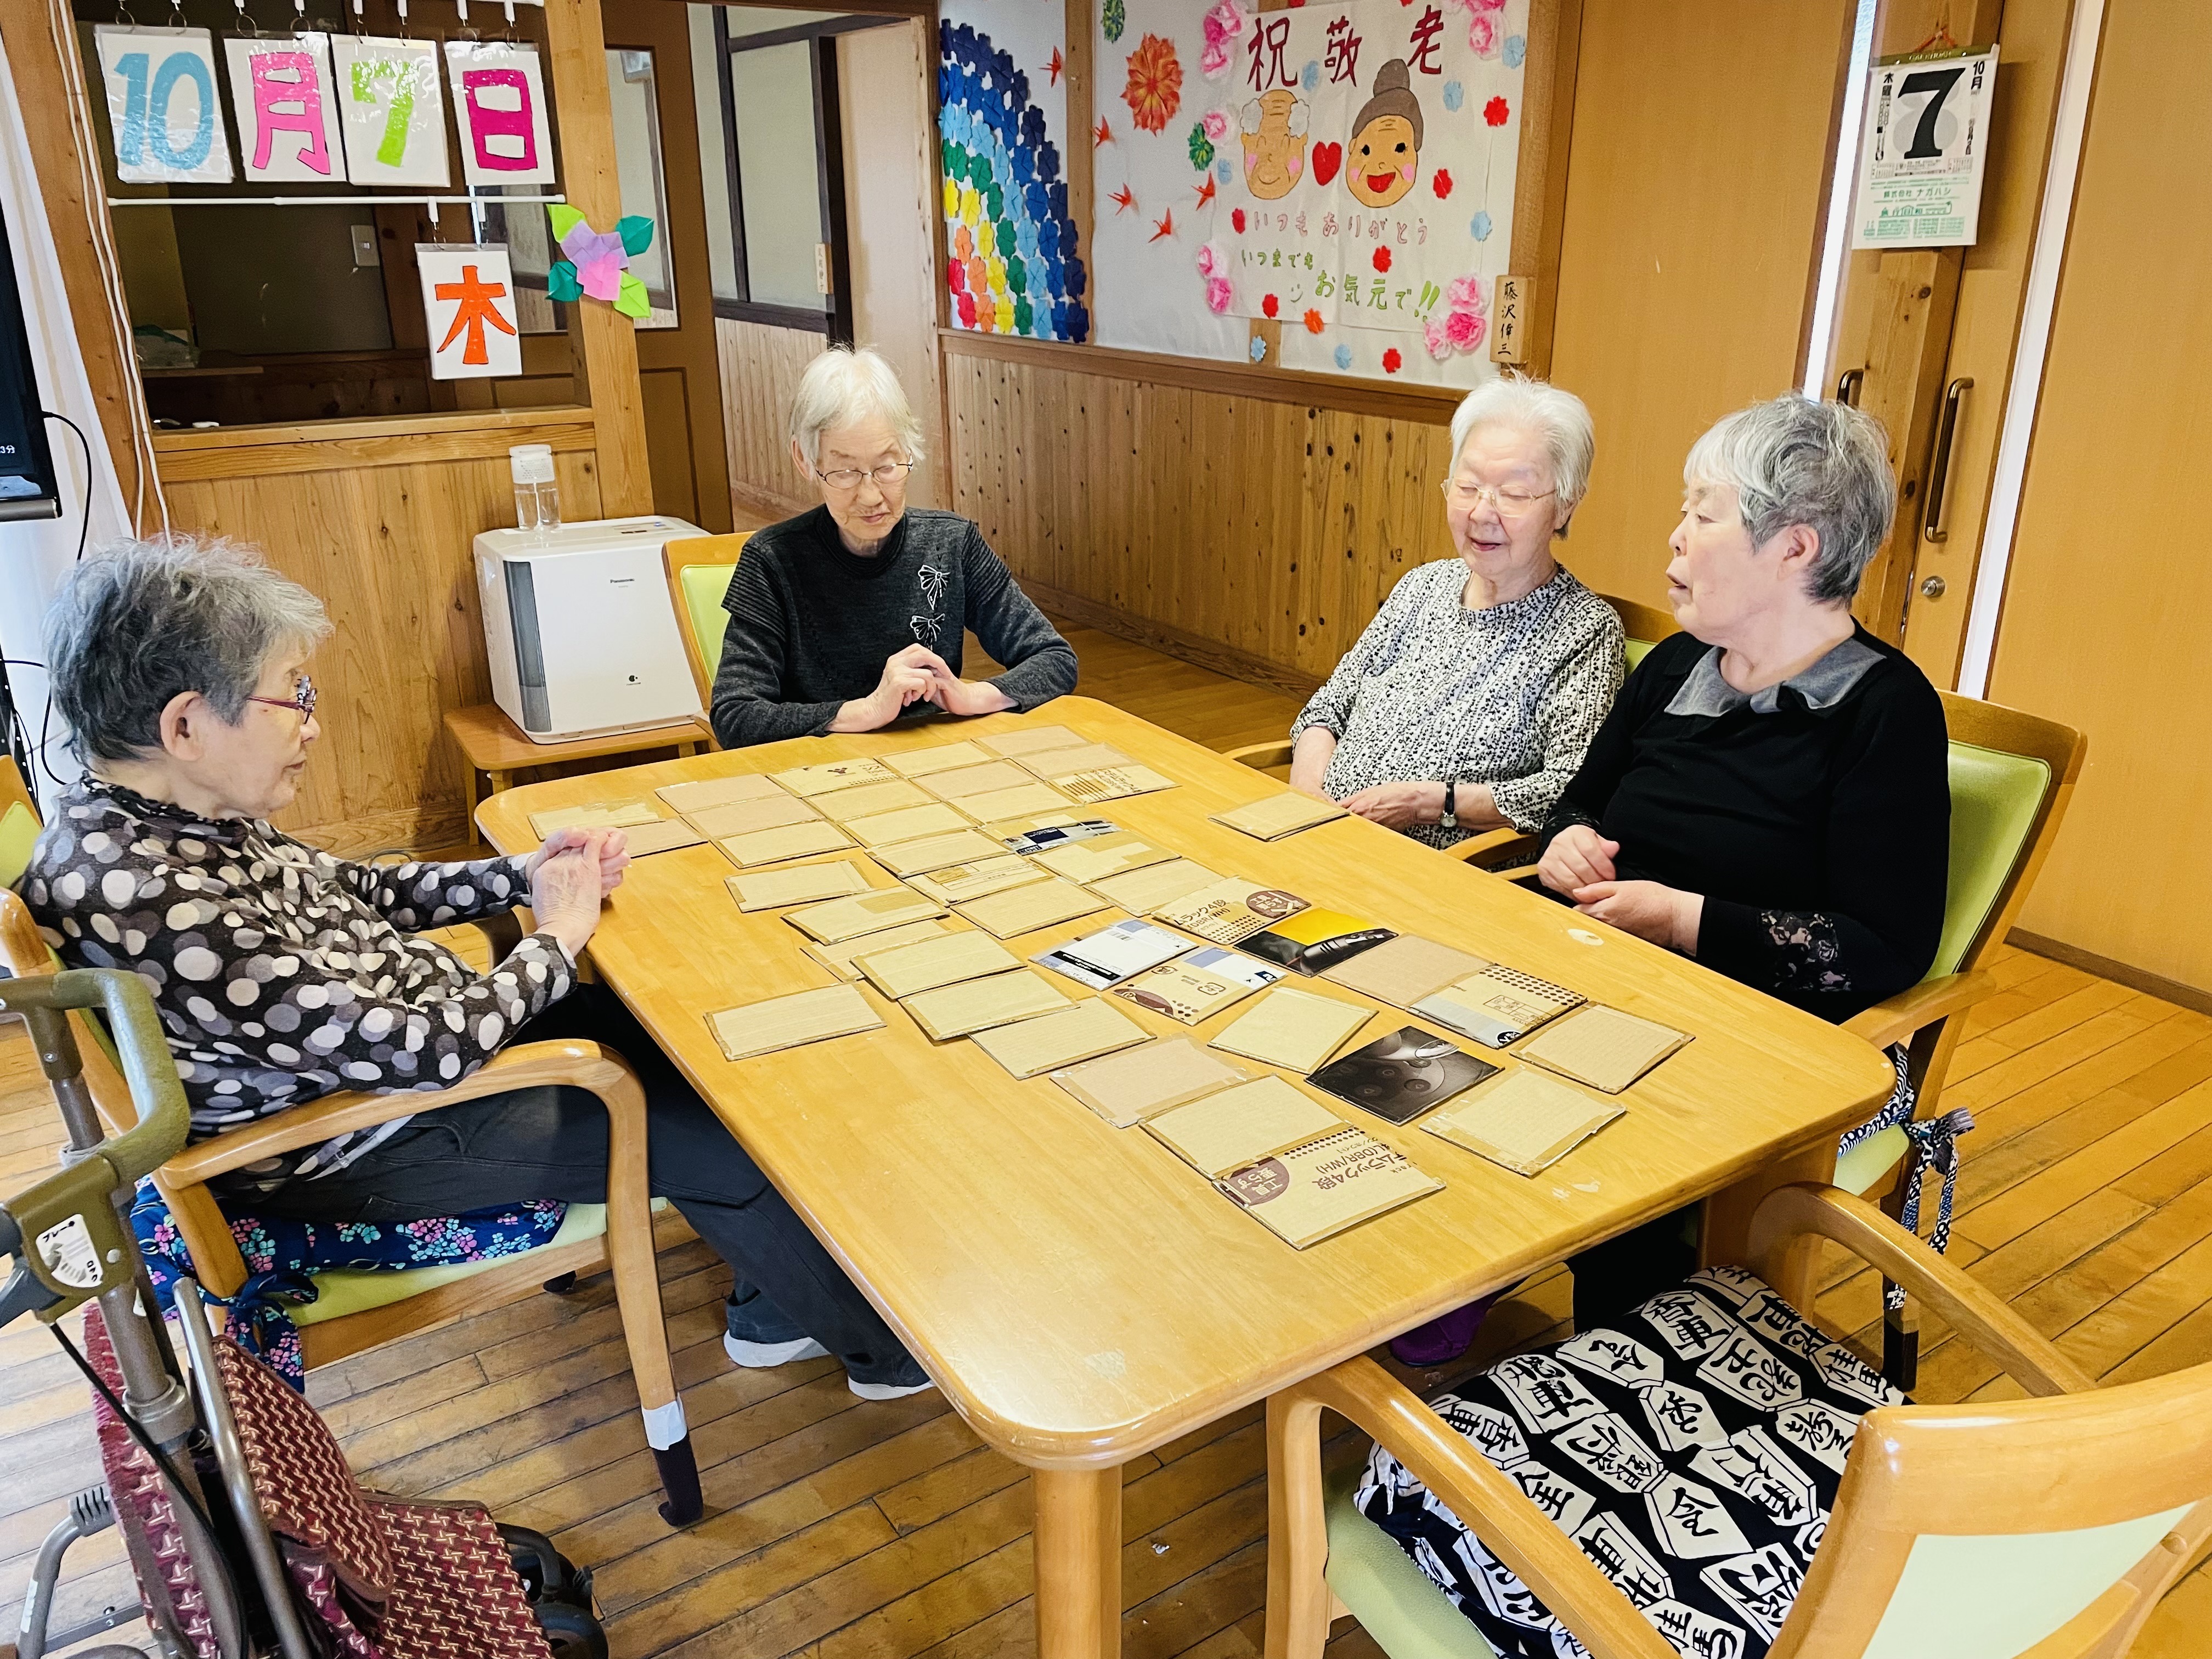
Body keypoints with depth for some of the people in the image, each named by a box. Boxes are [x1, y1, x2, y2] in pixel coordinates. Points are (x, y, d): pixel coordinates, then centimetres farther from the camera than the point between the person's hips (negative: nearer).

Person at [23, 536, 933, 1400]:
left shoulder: (177, 812, -4)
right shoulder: (133, 898, -34)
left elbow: (353, 891, 11)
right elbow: (423, 1050, -32)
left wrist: (522, 873, -3)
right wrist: (558, 933, -16)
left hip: (419, 1033, 9)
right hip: (357, 1152, -9)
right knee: (719, 1138, -5)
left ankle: (774, 1307, 25)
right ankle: (880, 1346, 20)